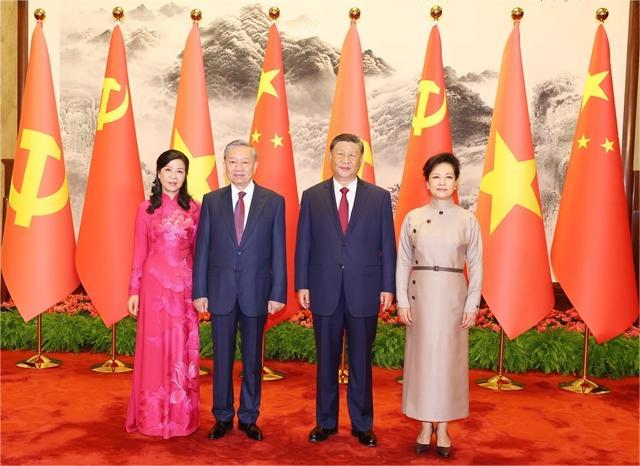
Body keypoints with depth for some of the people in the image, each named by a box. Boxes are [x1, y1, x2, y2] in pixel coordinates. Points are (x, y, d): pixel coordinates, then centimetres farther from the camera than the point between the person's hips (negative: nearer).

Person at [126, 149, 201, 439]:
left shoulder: (193, 208, 6)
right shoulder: (146, 209, 3)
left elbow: (198, 250, 8)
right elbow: (139, 252, 3)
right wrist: (134, 290, 0)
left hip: (184, 285, 1)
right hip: (155, 283, -1)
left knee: (183, 349, 6)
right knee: (154, 347, 3)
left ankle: (182, 415, 20)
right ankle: (153, 416, 17)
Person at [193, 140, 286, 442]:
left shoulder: (274, 202, 0)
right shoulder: (212, 201, 3)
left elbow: (278, 252, -1)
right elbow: (202, 249, 3)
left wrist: (278, 293, -5)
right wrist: (200, 291, -2)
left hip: (256, 292, -1)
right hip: (221, 292, 1)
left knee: (252, 358, 10)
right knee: (222, 357, 10)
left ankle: (249, 418, 25)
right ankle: (223, 417, 25)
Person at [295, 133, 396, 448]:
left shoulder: (379, 197, 4)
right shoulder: (312, 196, 5)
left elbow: (387, 245, 3)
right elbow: (303, 244, 4)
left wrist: (387, 287, -1)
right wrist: (302, 285, -1)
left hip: (364, 292, 0)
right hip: (324, 291, 1)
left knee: (361, 361, 9)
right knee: (326, 360, 11)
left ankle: (362, 424, 23)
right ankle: (326, 422, 25)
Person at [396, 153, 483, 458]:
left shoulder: (467, 220, 1)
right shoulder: (413, 218, 2)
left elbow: (476, 266, 2)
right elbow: (402, 263, 3)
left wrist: (472, 305, -4)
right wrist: (402, 302, -2)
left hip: (453, 296, 0)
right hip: (421, 295, 1)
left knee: (449, 359, 5)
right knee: (422, 357, 5)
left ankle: (443, 429, 18)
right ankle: (425, 427, 19)